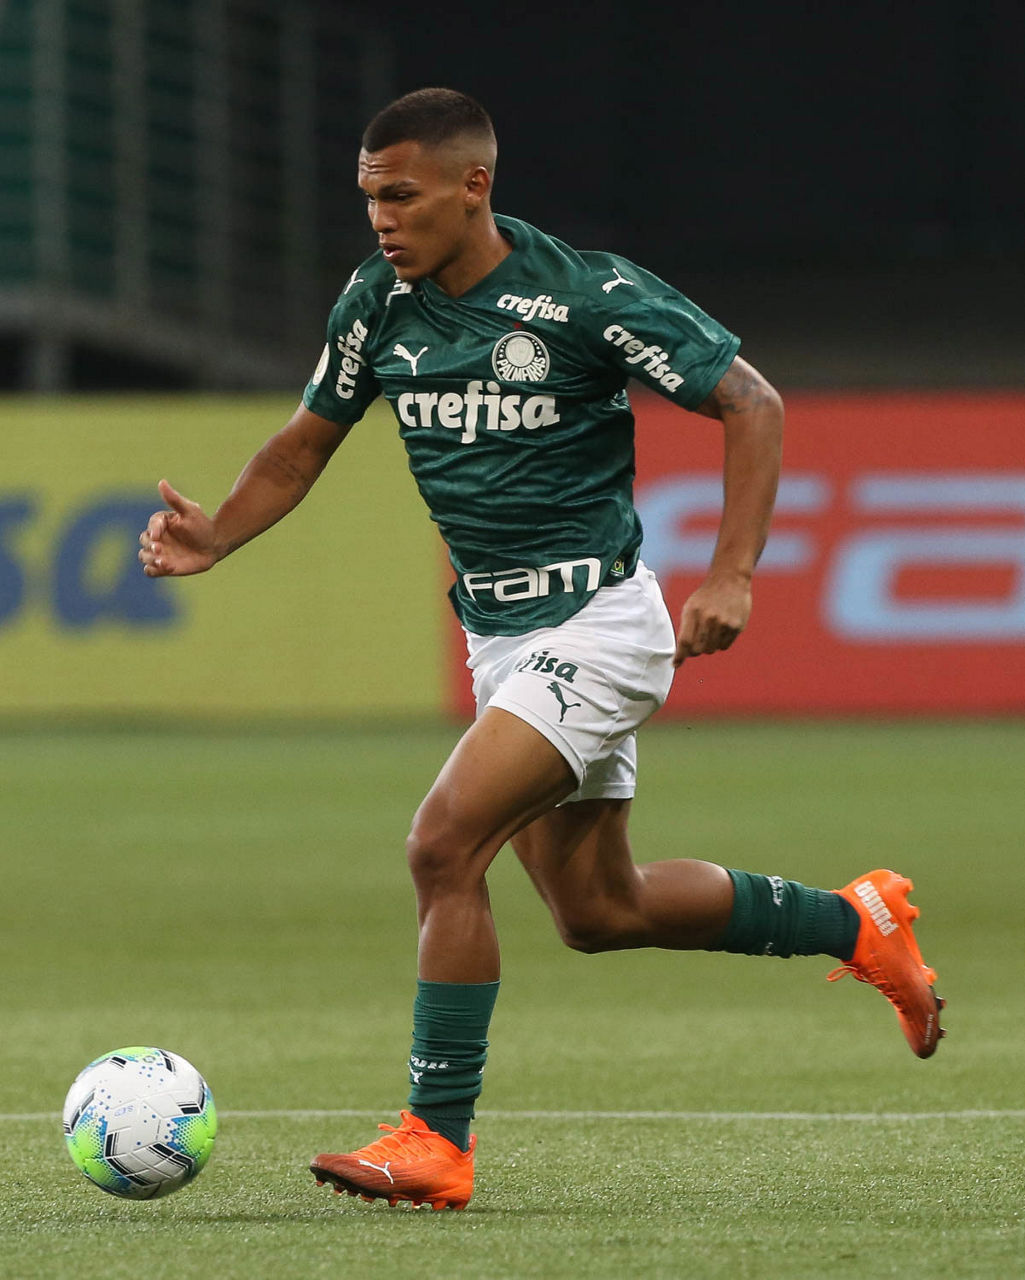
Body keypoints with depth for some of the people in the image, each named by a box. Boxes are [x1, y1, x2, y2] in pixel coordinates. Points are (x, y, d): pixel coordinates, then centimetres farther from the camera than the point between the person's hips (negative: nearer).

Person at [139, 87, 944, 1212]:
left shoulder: (590, 297, -18)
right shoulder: (377, 305, -1)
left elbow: (752, 406, -10)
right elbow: (305, 443, 12)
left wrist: (730, 577, -19)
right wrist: (212, 538, -6)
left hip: (594, 623, -8)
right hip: (499, 641, 8)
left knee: (443, 845, -21)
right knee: (598, 911, 15)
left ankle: (436, 1140, -13)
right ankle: (854, 927, 35)